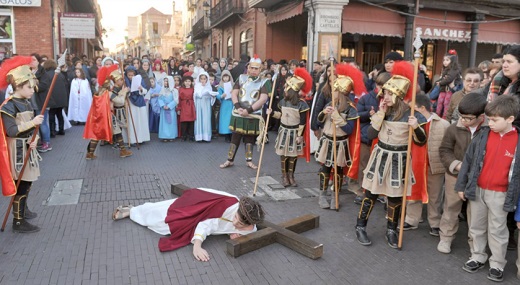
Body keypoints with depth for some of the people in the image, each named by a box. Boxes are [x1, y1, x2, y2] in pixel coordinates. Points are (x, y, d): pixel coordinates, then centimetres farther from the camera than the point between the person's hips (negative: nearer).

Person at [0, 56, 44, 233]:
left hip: (28, 147, 8)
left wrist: (35, 139, -8)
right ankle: (18, 222, 4)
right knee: (21, 184, -4)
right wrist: (32, 122, -23)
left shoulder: (27, 103, 9)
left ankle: (22, 210, 36)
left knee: (28, 181, 18)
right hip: (17, 149, -8)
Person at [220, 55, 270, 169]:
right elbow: (234, 94, 1)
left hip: (253, 115, -1)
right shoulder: (241, 78, 5)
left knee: (250, 138, 10)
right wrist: (237, 107, -16)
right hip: (238, 114, 1)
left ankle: (249, 161, 22)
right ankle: (230, 160, 17)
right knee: (235, 137, 7)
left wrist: (249, 110, -21)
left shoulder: (264, 82, -3)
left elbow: (263, 99, -14)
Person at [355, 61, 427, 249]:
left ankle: (391, 230, 27)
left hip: (398, 159, -2)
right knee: (370, 193, 7)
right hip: (380, 156, 2)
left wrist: (416, 128, -27)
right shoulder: (382, 110, 0)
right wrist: (381, 114, -12)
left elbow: (421, 142, -8)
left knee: (395, 197, 9)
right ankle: (360, 227, 21)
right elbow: (371, 135, -7)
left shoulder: (410, 114, -10)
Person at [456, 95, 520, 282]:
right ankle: (477, 257, 32)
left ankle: (497, 265, 26)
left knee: (497, 231, 10)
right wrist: (461, 185, 3)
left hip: (500, 194, -3)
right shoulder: (483, 135, -4)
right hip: (477, 190, 3)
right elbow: (468, 159, 2)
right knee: (477, 227, 15)